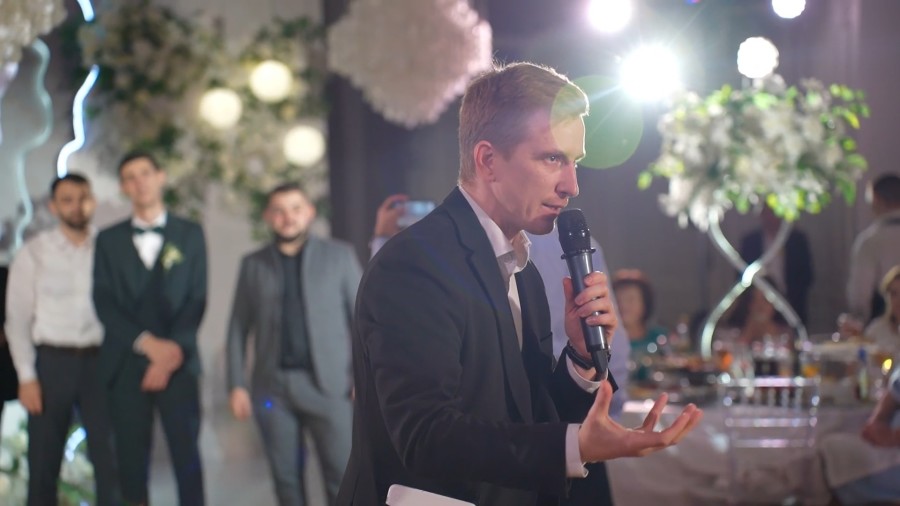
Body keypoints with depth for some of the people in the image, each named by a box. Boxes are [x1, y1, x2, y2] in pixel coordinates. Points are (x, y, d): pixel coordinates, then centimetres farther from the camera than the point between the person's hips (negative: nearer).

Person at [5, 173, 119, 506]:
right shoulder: (33, 253, 1)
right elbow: (18, 319, 1)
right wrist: (26, 376, -6)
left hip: (99, 360, 1)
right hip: (51, 362, 0)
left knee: (110, 457, 2)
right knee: (43, 462, 7)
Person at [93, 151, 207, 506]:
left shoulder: (190, 234, 10)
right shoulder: (109, 240, 11)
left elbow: (196, 299, 2)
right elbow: (104, 301, 1)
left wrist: (174, 351, -11)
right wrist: (147, 343, -12)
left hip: (178, 362, -1)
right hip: (126, 364, 1)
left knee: (186, 456, -5)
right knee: (131, 458, 2)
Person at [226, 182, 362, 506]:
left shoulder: (339, 255, 5)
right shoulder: (253, 264, 10)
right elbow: (238, 327, 11)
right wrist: (236, 385, 3)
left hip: (327, 384, -2)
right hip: (273, 387, 2)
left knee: (343, 477, -6)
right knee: (286, 479, 5)